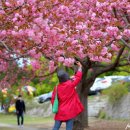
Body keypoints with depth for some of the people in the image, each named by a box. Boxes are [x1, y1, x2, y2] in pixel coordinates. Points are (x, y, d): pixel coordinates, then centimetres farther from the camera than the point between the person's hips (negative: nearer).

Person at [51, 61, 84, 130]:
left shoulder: (57, 87, -1)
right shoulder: (71, 84, -10)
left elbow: (53, 100, 3)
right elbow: (78, 76, 4)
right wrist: (80, 67, 18)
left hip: (60, 112, 3)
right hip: (70, 112, -3)